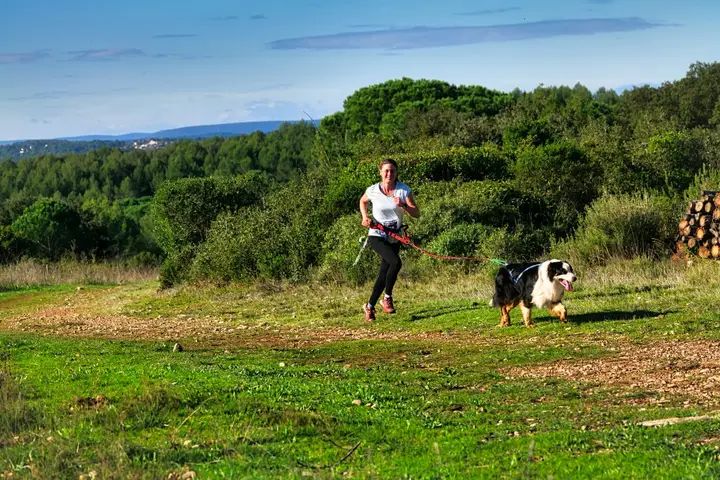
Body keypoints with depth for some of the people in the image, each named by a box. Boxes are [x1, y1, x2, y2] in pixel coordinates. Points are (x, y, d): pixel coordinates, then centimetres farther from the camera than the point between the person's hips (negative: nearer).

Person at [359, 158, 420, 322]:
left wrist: (403, 205, -28)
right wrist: (365, 216, -3)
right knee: (395, 262, -27)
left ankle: (370, 306, 23)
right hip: (377, 235, -3)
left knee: (384, 274, 5)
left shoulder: (404, 190, -8)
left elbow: (416, 213, -10)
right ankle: (387, 297, -10)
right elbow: (363, 201, 14)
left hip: (395, 237, 3)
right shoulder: (372, 190, -9)